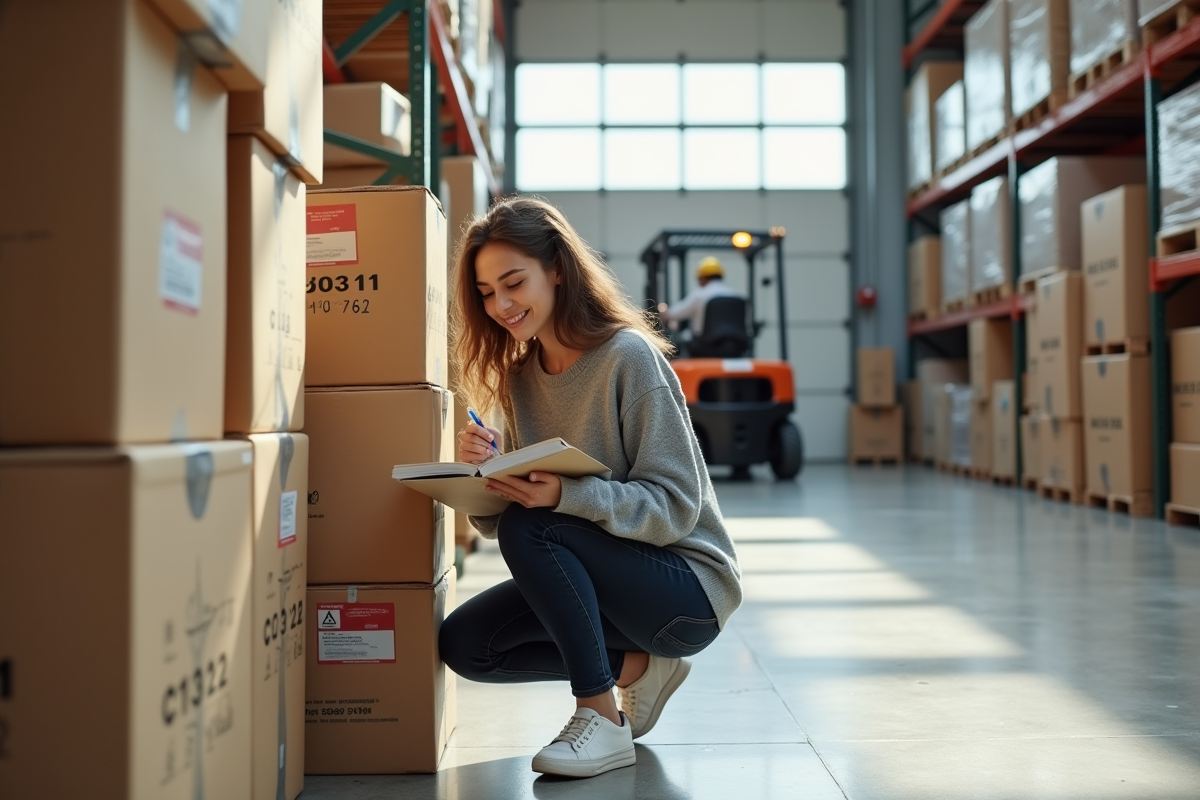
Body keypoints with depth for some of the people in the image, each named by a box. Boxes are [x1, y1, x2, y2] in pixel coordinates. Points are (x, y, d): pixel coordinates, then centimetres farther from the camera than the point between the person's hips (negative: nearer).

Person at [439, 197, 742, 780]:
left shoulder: (627, 356, -17)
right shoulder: (522, 377, 4)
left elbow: (676, 506, -21)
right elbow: (497, 520, 2)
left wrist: (566, 496, -36)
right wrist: (483, 471, -20)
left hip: (689, 587, -7)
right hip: (606, 579, 8)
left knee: (529, 530, -29)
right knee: (462, 643, -8)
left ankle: (603, 721, -17)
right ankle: (636, 666, 6)